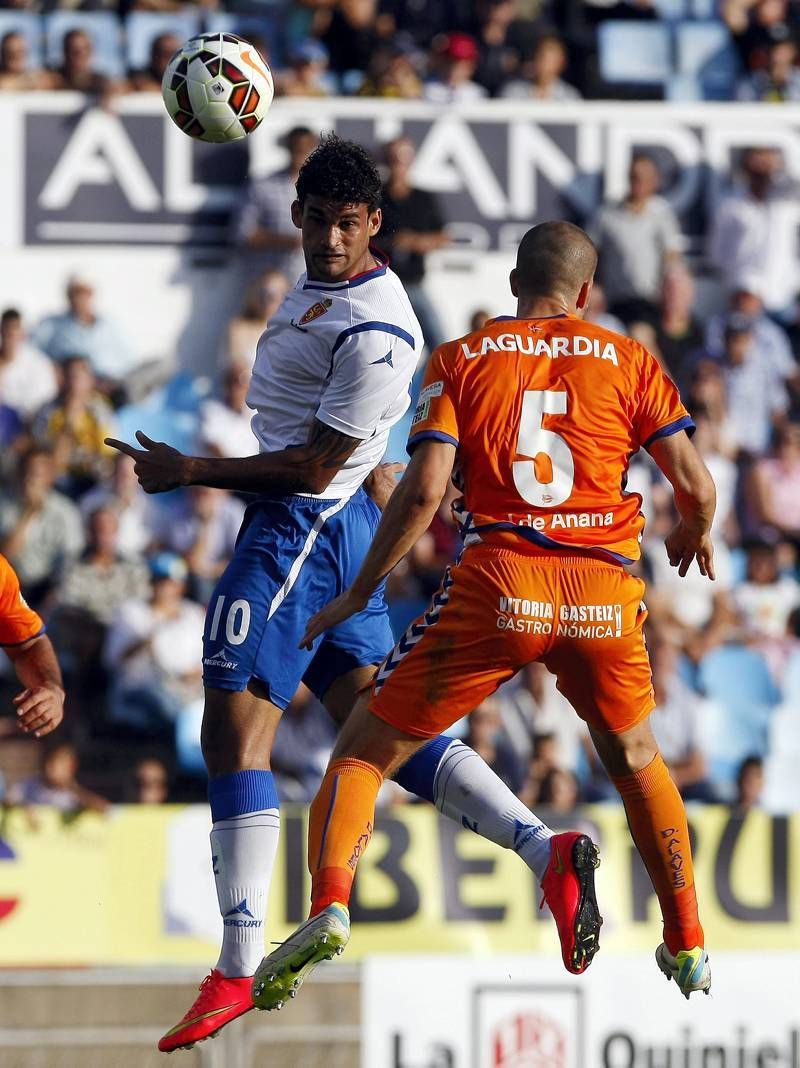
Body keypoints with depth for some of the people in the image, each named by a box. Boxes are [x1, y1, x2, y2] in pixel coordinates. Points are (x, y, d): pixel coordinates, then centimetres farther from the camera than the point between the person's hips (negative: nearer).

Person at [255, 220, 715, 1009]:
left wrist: (358, 593, 6)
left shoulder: (460, 360, 8)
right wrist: (694, 533, 29)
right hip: (604, 591, 2)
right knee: (635, 759, 29)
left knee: (364, 750, 5)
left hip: (497, 587, -2)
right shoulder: (628, 362, 11)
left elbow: (424, 489, -3)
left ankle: (328, 907, -19)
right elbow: (695, 485, 5)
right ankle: (687, 944, 30)